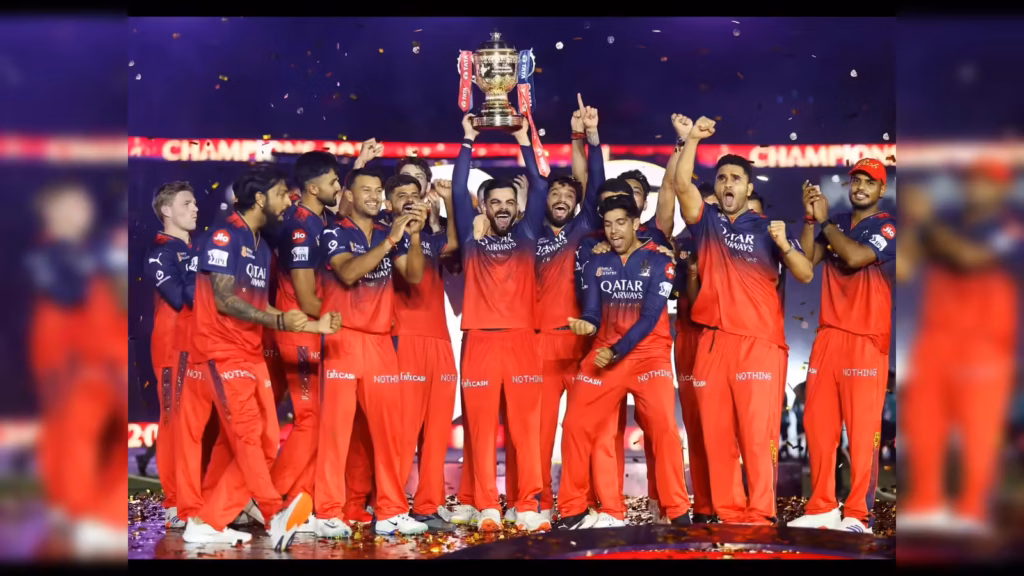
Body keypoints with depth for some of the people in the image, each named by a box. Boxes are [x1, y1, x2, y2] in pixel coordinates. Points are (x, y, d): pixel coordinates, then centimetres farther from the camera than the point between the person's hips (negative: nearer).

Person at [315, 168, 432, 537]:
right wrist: (390, 239, -23)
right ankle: (329, 514, -1)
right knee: (336, 425, -6)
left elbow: (414, 276, 1)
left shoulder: (392, 235, 13)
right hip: (343, 340, -5)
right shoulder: (334, 234, -1)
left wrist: (414, 235, -13)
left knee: (389, 426, 4)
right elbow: (348, 273, -19)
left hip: (381, 341, 5)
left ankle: (391, 512, 11)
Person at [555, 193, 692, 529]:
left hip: (649, 355, -4)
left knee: (663, 428, -17)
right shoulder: (598, 264, 10)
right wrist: (586, 325, -20)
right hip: (604, 355, 4)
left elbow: (650, 317, -12)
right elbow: (593, 313, 5)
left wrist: (617, 351, -20)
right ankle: (572, 511, 9)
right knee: (576, 426, -2)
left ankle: (679, 512, -6)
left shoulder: (658, 262, -3)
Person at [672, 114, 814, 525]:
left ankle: (760, 514, 0)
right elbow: (682, 187, -5)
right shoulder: (706, 221, 12)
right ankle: (726, 513, 11)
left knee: (758, 434, -6)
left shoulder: (767, 228, 9)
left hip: (760, 343, -2)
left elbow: (806, 275, 1)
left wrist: (784, 245, -17)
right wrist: (690, 140, -14)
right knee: (716, 435, 3)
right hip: (713, 341, 2)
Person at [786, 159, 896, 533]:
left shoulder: (888, 226, -2)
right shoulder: (836, 223, 15)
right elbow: (806, 261, 4)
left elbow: (854, 258, -19)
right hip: (828, 335, 6)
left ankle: (858, 516, -4)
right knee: (817, 424, 6)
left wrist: (825, 222, -6)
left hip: (866, 340, -6)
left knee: (862, 429, -8)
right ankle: (822, 508, 15)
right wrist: (811, 218, -5)